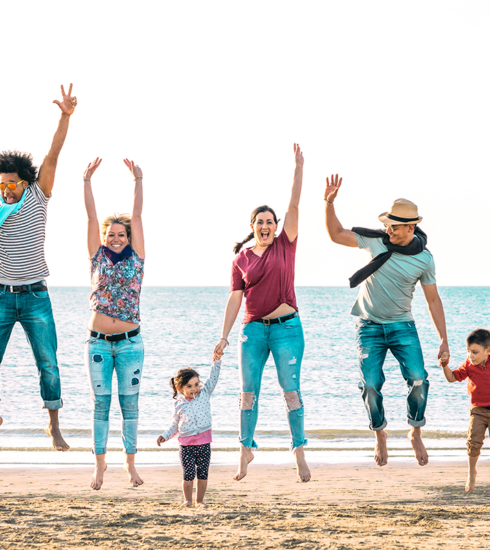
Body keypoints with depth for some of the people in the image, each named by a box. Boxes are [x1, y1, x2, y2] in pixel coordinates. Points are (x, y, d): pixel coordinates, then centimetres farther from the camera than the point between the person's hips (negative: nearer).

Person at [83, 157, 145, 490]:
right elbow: (92, 216, 1)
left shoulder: (136, 257, 5)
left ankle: (131, 463, 12)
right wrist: (87, 181, -4)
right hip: (98, 341, 1)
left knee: (130, 403, 3)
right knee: (101, 403, 3)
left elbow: (137, 215, 0)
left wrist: (138, 181, -6)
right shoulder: (98, 257, 6)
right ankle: (100, 464, 10)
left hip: (130, 341, 0)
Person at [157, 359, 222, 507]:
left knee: (203, 473, 4)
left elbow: (213, 377, -1)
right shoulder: (179, 405, 1)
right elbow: (175, 425, 11)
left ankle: (200, 500, 15)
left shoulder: (204, 393, 2)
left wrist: (216, 360, -11)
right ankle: (188, 500, 11)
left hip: (204, 443, 1)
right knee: (188, 474, -3)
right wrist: (165, 436, 0)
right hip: (186, 445, -1)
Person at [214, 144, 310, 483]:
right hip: (253, 328, 2)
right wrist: (224, 336, 1)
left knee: (291, 389, -4)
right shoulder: (241, 259, 8)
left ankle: (299, 452, -1)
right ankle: (247, 449, 15)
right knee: (248, 391, 3)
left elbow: (294, 205, -4)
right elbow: (235, 298, 7)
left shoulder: (285, 245, 4)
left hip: (287, 327, -2)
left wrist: (299, 168, -12)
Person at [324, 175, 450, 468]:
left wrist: (444, 341, -2)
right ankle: (380, 436, 15)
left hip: (402, 325, 0)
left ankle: (416, 434, 6)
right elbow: (336, 234, -2)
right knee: (371, 384, -9)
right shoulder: (375, 240, -7)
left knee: (419, 380, -16)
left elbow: (433, 300, 0)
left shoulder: (424, 259, -7)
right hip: (369, 325, 0)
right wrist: (329, 203, -18)